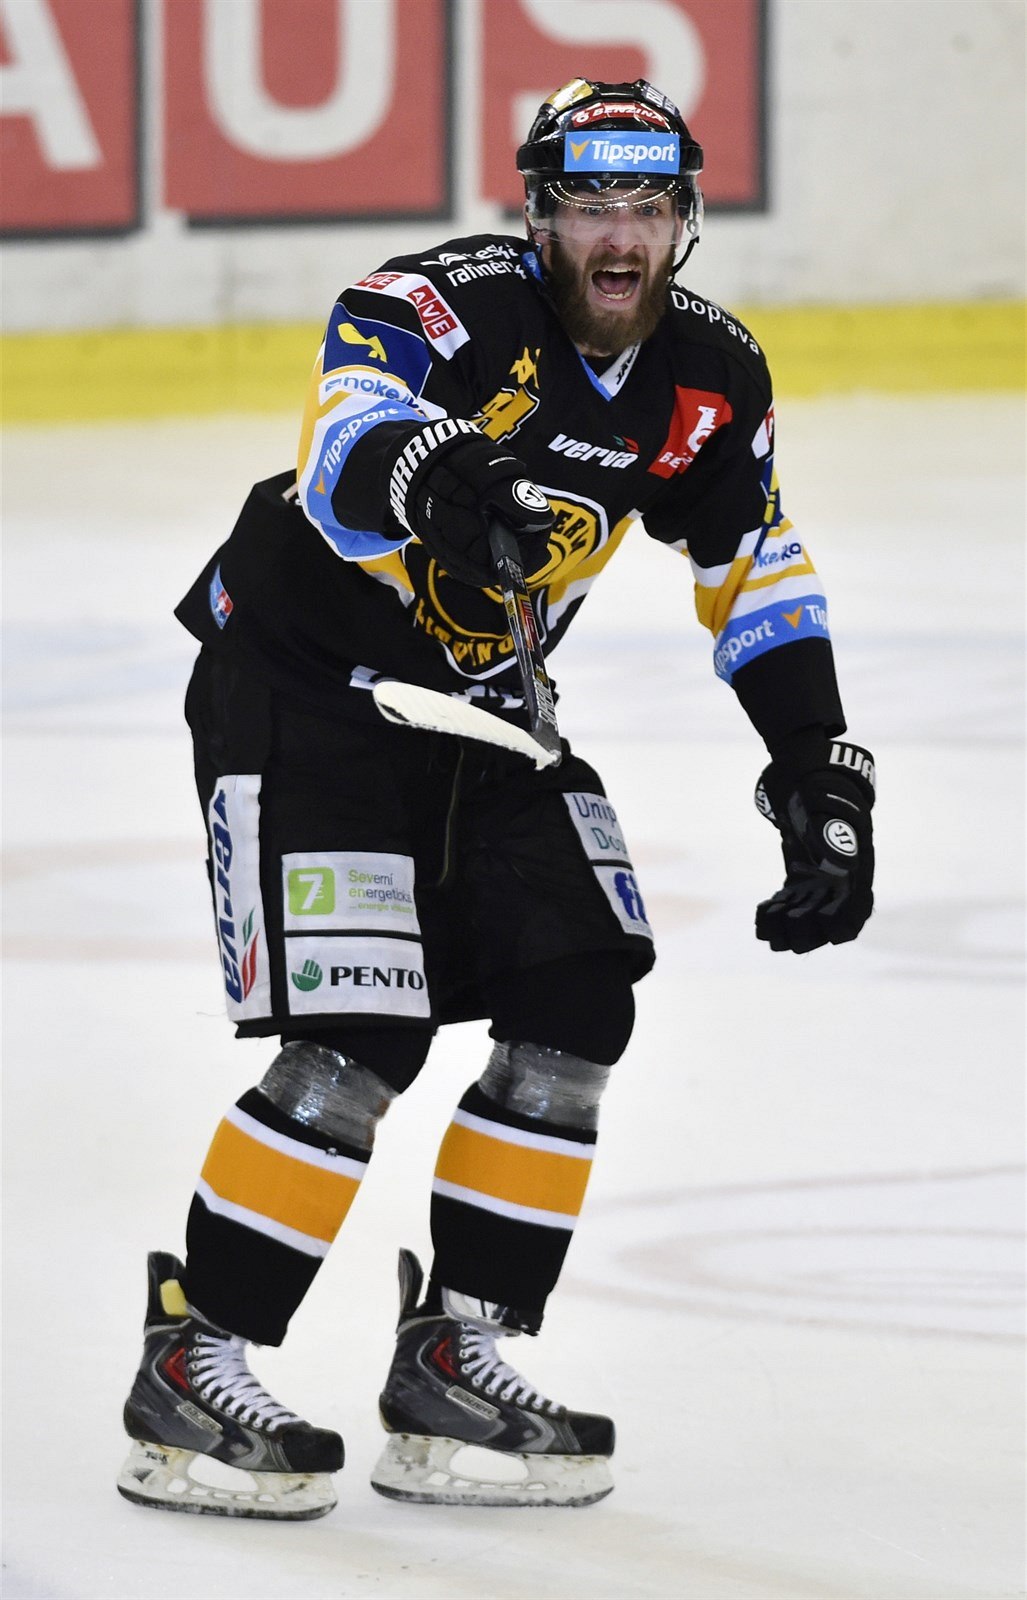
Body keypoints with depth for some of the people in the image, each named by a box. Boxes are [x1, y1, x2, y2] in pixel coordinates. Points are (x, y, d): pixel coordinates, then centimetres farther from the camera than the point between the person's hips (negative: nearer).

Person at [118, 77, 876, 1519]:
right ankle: (187, 1373, -6)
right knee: (357, 1049, -16)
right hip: (304, 683, -7)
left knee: (576, 1015, -3)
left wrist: (819, 773, 1)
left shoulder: (710, 379, -4)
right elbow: (348, 445, -45)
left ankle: (451, 1365, 8)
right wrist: (433, 478, -67)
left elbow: (758, 582, 8)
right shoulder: (440, 310, -25)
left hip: (482, 703, 7)